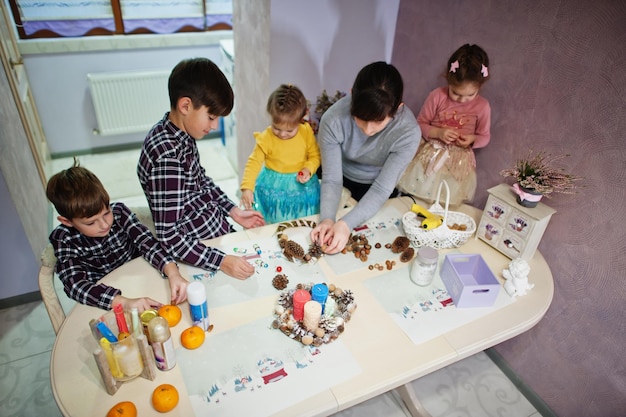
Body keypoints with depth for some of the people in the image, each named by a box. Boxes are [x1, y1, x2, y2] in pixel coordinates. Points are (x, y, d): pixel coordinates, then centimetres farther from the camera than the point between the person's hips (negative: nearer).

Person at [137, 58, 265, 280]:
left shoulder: (181, 133, -5)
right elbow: (168, 236, -29)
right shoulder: (167, 157, -32)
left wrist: (233, 210, 7)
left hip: (220, 227, 8)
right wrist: (222, 261, -32)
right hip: (202, 255, -8)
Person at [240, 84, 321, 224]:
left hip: (301, 185, 1)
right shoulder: (266, 138, -14)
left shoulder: (307, 132, -10)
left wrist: (308, 169, -19)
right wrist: (247, 188, -22)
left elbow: (315, 156, 1)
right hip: (273, 186, -1)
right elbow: (254, 162, -13)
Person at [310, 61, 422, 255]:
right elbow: (331, 179, -26)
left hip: (373, 187, 0)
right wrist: (327, 219, -43)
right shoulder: (333, 119, -34)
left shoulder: (408, 132, -34)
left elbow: (381, 189, -29)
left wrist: (347, 224, -42)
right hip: (342, 178, 1)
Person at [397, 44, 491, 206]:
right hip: (431, 151, 0)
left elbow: (484, 137, 12)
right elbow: (420, 124, 3)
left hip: (460, 158, 0)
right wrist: (438, 133, -14)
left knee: (448, 201, -11)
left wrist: (472, 140, -10)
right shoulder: (437, 96, -4)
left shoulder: (482, 106, 0)